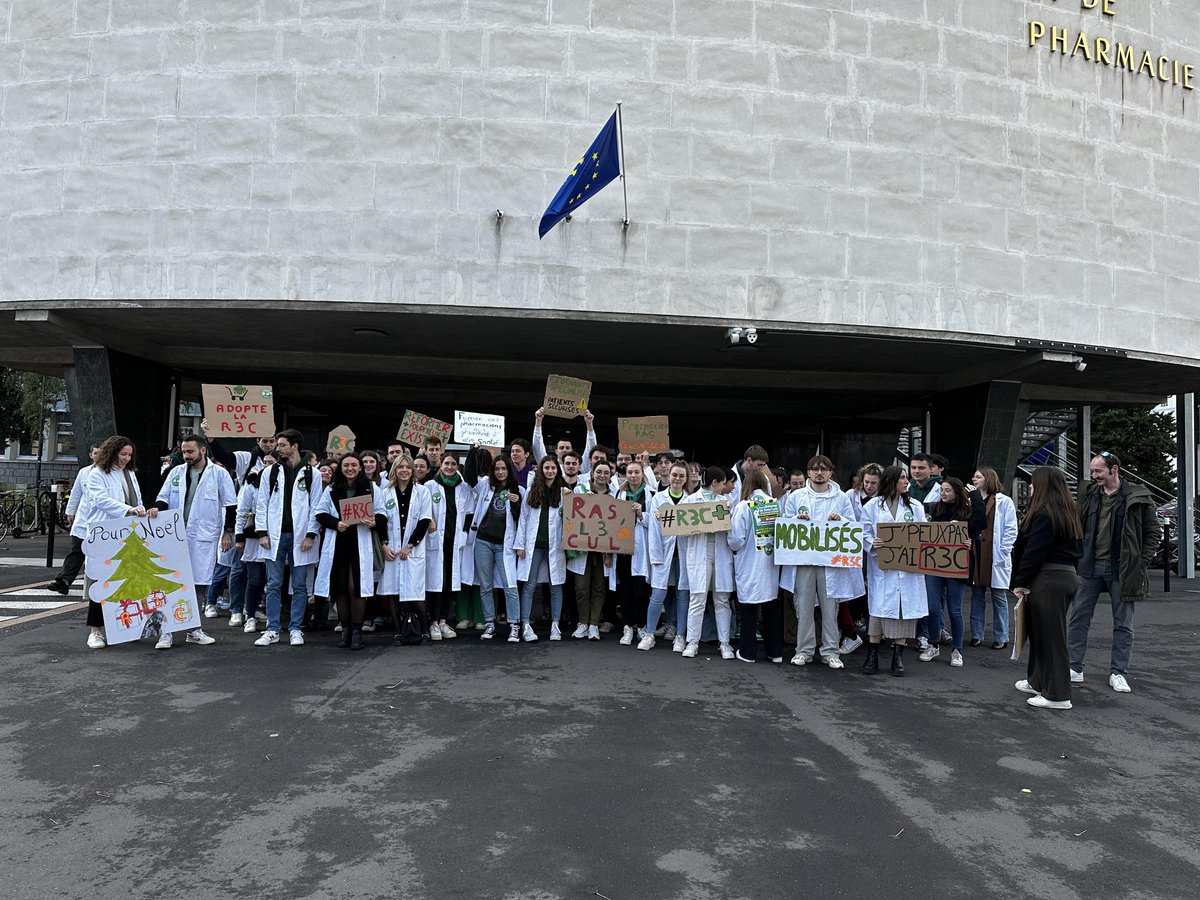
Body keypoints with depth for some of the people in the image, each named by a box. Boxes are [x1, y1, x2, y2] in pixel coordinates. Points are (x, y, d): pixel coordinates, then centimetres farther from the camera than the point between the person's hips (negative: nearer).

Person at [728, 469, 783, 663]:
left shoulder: (743, 507, -12)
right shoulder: (775, 504, -1)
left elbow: (737, 540, -14)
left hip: (750, 565, -4)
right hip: (771, 564, 4)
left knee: (749, 607, 6)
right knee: (772, 607, 12)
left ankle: (748, 652, 12)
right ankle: (776, 651, 18)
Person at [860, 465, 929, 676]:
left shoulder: (915, 506, 11)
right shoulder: (872, 505, 3)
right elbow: (864, 533, 2)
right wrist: (872, 544, -18)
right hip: (882, 566, -2)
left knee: (906, 610, 3)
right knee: (879, 608, -2)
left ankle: (898, 657, 14)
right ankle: (872, 656, 9)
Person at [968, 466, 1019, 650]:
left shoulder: (1004, 501, -3)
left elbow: (1011, 531, -5)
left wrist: (1002, 553, -12)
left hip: (995, 557, -5)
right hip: (975, 555, 5)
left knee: (999, 598, 4)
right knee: (977, 597, 9)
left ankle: (1000, 638, 11)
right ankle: (976, 635, 16)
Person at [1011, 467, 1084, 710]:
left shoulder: (1043, 514, -15)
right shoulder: (1068, 512, 15)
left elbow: (1033, 553, -18)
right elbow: (1078, 548, 17)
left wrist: (1021, 584, -11)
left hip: (1047, 580, -10)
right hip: (1066, 575, 10)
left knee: (1049, 635, -3)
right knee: (1041, 631, 18)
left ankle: (1058, 695, 2)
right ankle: (1038, 681, 28)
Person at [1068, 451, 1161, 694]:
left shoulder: (1137, 497, -4)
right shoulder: (1088, 495, 6)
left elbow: (1153, 532, 1)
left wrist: (1141, 562, -7)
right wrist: (1078, 556, 2)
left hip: (1122, 570, -3)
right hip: (1090, 567, 3)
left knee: (1123, 624, 6)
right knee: (1078, 617, 4)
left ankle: (1118, 673, 16)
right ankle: (1074, 669, 11)